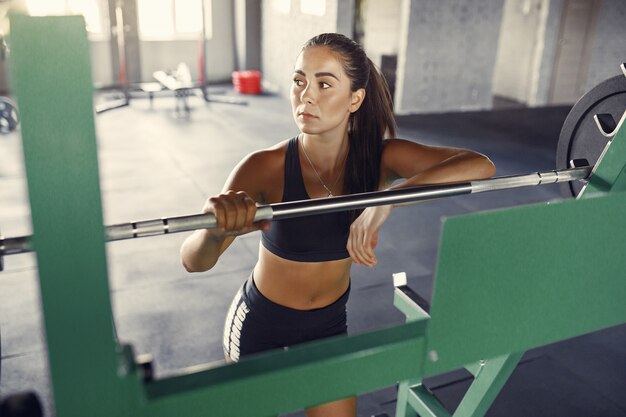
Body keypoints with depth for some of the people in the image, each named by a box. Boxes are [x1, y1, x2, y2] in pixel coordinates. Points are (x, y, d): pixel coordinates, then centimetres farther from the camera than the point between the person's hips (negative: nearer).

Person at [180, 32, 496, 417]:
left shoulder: (378, 157, -19)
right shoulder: (267, 168, -27)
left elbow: (481, 166, -31)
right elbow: (194, 262, -35)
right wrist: (216, 228, -59)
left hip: (329, 324, 2)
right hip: (261, 323, -2)